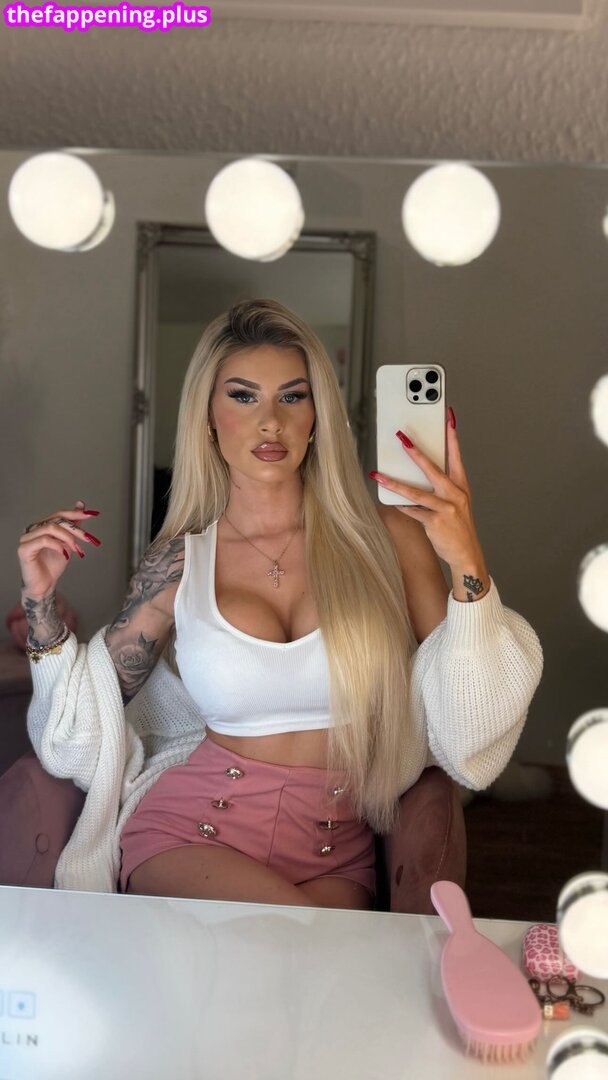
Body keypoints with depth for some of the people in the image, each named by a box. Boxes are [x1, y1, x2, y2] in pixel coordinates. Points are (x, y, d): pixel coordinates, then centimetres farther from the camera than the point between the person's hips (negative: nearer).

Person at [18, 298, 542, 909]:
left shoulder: (388, 539, -2)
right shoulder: (179, 561, 1)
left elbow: (463, 742, -7)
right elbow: (87, 729, 9)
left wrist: (467, 566, -18)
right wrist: (41, 604, -3)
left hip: (334, 857, 1)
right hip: (188, 830, 0)